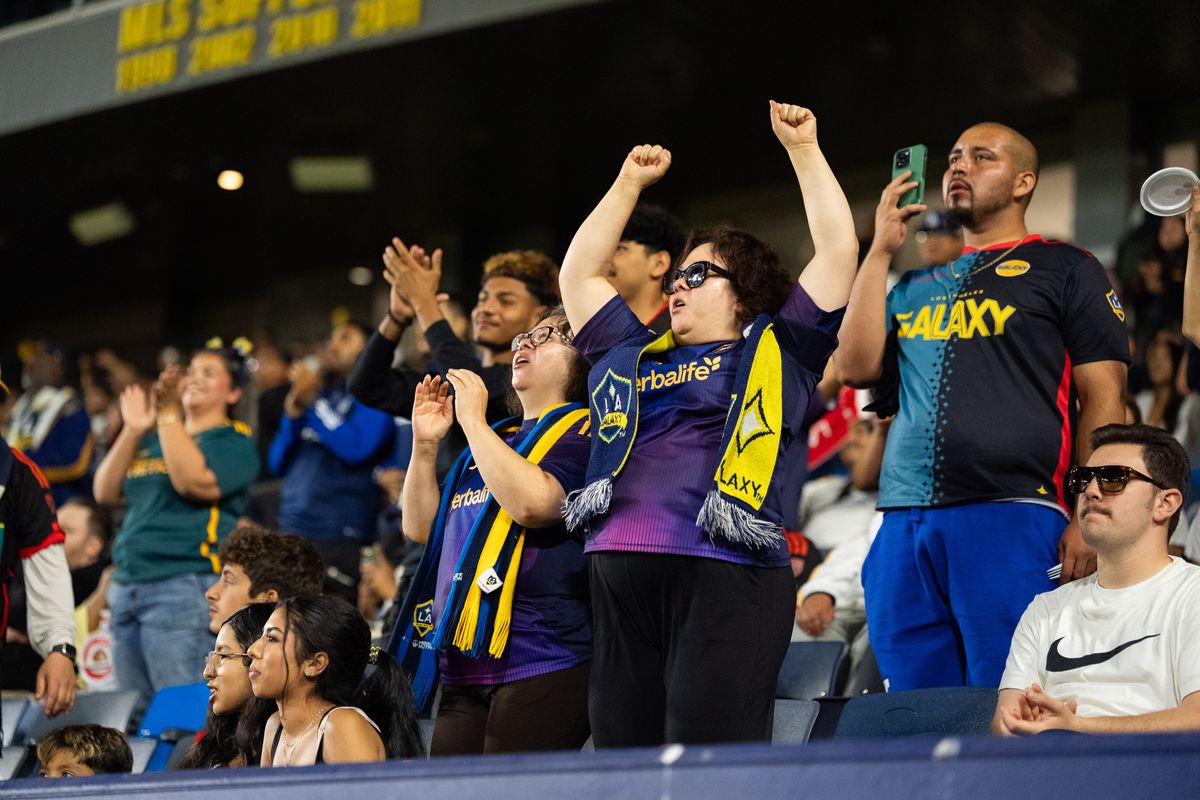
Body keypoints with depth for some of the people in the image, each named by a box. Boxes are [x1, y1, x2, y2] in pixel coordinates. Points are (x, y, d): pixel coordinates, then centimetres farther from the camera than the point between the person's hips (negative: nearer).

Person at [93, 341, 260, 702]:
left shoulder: (233, 440, 1)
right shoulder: (151, 441, 21)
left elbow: (194, 482, -17)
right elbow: (106, 492, 12)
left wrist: (168, 414, -12)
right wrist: (133, 431, 4)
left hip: (185, 587, -7)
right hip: (126, 588, 7)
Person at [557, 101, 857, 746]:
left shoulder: (774, 352, 14)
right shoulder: (632, 356, 28)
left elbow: (839, 250, 10)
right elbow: (579, 273, 35)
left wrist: (803, 150, 15)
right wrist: (629, 184, 36)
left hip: (724, 577, -5)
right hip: (619, 574, 6)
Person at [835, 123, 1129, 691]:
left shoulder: (1063, 269, 8)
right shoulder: (916, 283, 24)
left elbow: (1102, 398, 0)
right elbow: (856, 367, 11)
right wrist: (881, 251, 10)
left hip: (1010, 518, -5)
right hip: (903, 527, 5)